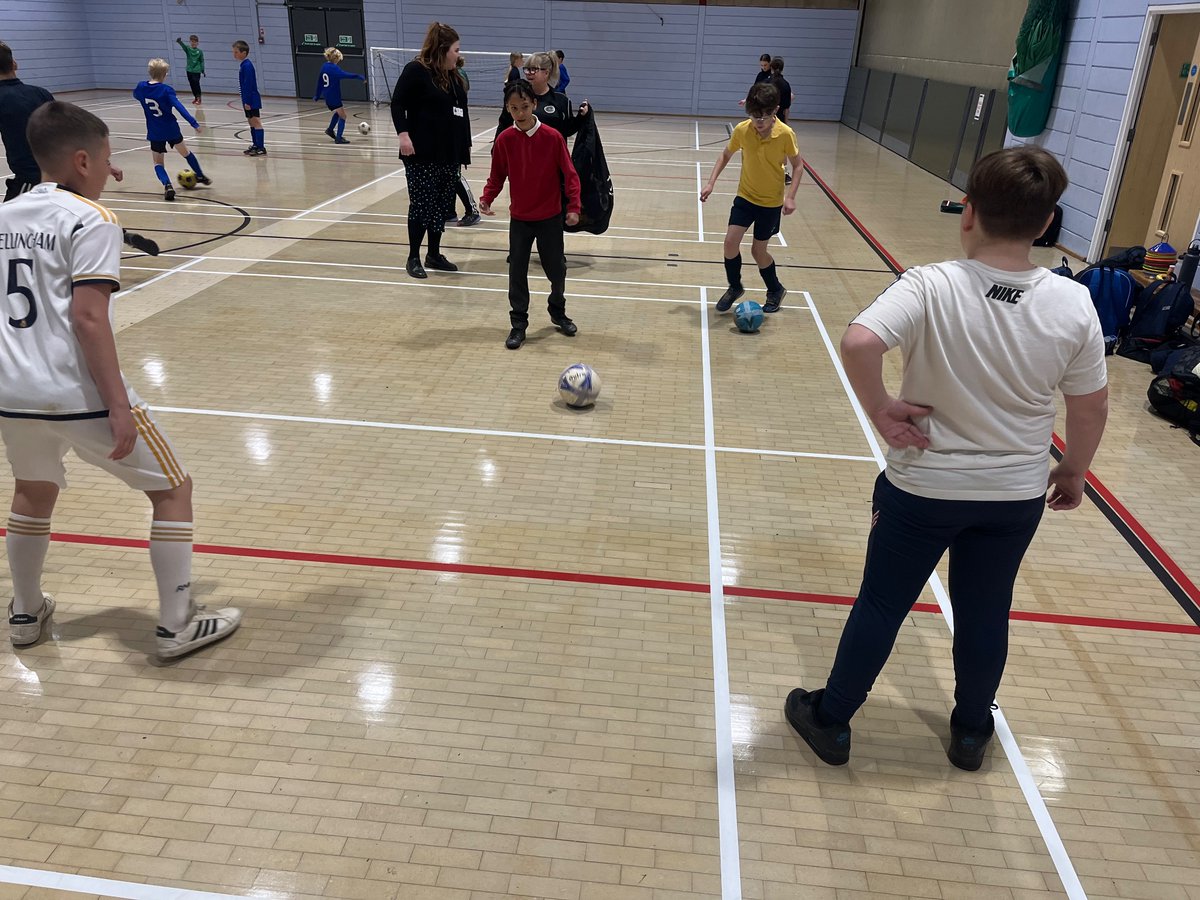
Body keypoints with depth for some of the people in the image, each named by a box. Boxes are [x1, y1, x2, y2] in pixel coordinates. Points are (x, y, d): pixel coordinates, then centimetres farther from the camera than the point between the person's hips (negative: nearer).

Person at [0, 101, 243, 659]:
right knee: (173, 489, 8)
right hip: (78, 396, -7)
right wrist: (119, 407, -19)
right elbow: (88, 318, -18)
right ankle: (176, 627, 10)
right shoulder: (90, 220, -9)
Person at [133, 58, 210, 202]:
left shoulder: (141, 87, -2)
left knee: (158, 163, 9)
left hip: (155, 133, 2)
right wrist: (194, 123, -27)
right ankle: (201, 176, 44)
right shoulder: (166, 90, -15)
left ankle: (167, 185, -18)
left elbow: (136, 95, 21)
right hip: (171, 130, -1)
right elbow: (180, 108, -25)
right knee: (185, 152, 25)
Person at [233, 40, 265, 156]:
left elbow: (248, 85, -20)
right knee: (251, 122, 14)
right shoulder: (244, 65, 14)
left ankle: (261, 148, -12)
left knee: (256, 121, -11)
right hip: (250, 100, 10)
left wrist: (247, 101, -21)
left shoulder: (247, 66, -16)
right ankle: (255, 145, 21)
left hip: (252, 100, -10)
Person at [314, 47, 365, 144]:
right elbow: (345, 75, -30)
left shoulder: (324, 67, 9)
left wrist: (317, 95, 23)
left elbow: (319, 82, 15)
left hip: (327, 96, 9)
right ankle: (338, 138, -9)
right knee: (343, 116, -2)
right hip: (334, 96, -9)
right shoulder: (334, 68, -16)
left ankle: (330, 129, 27)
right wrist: (359, 77, -30)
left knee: (338, 112, 29)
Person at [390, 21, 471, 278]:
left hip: (449, 154, 7)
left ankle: (434, 254, 21)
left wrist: (466, 145, 19)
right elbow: (397, 104, -10)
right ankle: (413, 258, 8)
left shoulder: (452, 77, 14)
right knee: (421, 206, -3)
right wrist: (403, 134, -22)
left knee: (442, 206, 9)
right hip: (422, 154, -7)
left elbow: (462, 112, 20)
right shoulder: (416, 71, -7)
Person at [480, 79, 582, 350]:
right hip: (519, 219, 1)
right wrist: (487, 198, -14)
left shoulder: (553, 138, -11)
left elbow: (569, 175, -9)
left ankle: (558, 312, 34)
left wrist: (573, 207, -17)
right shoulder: (505, 140, -5)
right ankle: (518, 325, 14)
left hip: (550, 218, -1)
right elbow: (497, 176, 3)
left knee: (557, 270, 9)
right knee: (517, 272, 2)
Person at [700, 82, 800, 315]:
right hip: (745, 196, 2)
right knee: (731, 241, -10)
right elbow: (726, 155, 4)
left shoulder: (786, 134, -20)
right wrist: (711, 182, -5)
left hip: (771, 201, -2)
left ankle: (775, 290, 30)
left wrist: (790, 196, -17)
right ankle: (735, 287, 16)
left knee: (758, 250, 3)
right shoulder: (742, 130, -13)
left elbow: (798, 165, -7)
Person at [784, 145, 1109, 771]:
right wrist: (1073, 471, 15)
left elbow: (858, 342, -37)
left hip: (922, 488, -2)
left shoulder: (931, 287, -20)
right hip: (1017, 496, 3)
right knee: (985, 614, 22)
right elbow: (1091, 408, -2)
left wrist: (881, 410, -21)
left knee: (880, 606, 15)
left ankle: (830, 720, 32)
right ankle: (972, 732, 43)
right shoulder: (1074, 304, -11)